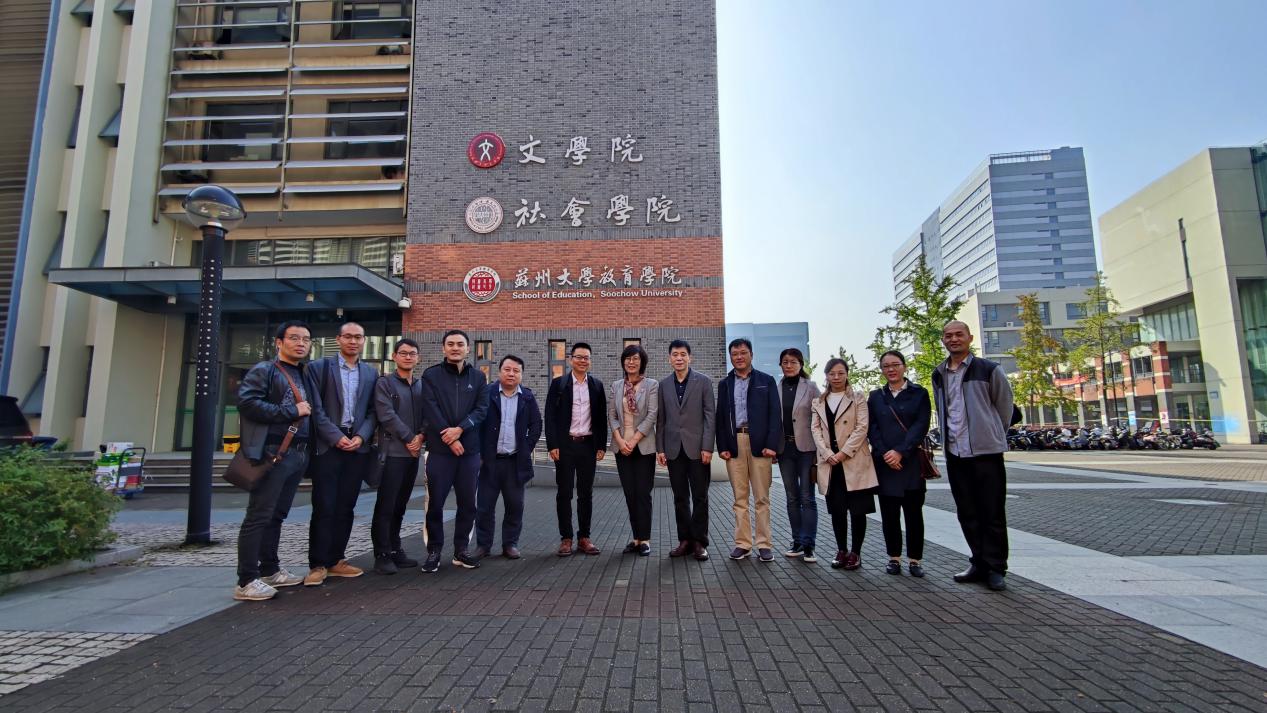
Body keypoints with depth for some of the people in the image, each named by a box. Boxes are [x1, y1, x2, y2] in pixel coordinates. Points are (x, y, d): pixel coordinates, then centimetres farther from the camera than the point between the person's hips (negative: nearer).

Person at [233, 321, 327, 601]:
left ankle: (269, 570, 23)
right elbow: (246, 402, -16)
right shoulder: (264, 371, -2)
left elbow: (316, 413, 24)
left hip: (299, 454, 7)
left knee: (277, 515, 14)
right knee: (259, 515, -5)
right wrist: (291, 412, -14)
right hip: (273, 452, -7)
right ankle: (247, 581, 0)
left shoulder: (306, 377, 20)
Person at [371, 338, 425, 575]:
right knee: (386, 505, -4)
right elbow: (387, 415, -10)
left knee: (400, 505, 11)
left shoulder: (422, 385, 15)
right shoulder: (385, 383, -1)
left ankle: (395, 550, 18)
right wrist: (409, 438, -10)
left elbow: (428, 415, 11)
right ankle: (382, 555, 2)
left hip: (414, 451, 5)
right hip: (392, 451, -5)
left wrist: (421, 436, -7)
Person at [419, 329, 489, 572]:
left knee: (467, 504, 7)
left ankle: (461, 550, 20)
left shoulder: (478, 376, 10)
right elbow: (430, 410, -6)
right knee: (435, 503, 1)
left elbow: (482, 409, 1)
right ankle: (434, 552, 15)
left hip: (470, 449, 2)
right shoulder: (431, 375, 3)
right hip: (439, 448, -2)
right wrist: (449, 438, -12)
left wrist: (460, 429, -14)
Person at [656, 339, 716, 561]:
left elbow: (710, 416, -3)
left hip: (697, 448, -3)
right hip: (674, 449, 3)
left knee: (700, 497, 2)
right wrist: (660, 448, 3)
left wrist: (707, 447, -10)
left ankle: (699, 542, 11)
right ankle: (685, 540, 17)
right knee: (680, 498, 8)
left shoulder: (703, 382, 0)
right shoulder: (663, 384, 8)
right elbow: (660, 418, 8)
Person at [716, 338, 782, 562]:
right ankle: (742, 543, 13)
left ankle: (764, 544, 10)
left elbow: (775, 414, 1)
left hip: (759, 444, -2)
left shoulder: (766, 381, 6)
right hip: (734, 444, 2)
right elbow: (720, 417, 10)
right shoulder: (724, 384, 12)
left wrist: (771, 444, -9)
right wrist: (722, 446, 0)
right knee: (739, 498, 6)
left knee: (762, 498, 3)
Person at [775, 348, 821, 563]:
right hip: (784, 448, 3)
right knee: (792, 497, 9)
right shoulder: (776, 389, 6)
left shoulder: (811, 387, 0)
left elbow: (818, 418, -3)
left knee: (807, 497, -2)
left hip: (806, 448, -3)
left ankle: (808, 545, 3)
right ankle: (797, 541, 17)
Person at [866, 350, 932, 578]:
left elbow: (921, 425, -6)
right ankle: (894, 557, 16)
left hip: (911, 461, -2)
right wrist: (884, 453, -11)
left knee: (913, 512, 3)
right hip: (884, 462, 2)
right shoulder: (875, 396, 10)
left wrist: (900, 452, -15)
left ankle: (914, 559, 14)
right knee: (889, 513, 5)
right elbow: (872, 428, 4)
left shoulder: (919, 393, 4)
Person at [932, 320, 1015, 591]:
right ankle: (979, 564, 21)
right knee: (967, 514, 10)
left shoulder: (989, 370, -3)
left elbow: (1005, 407, 5)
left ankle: (995, 568, 10)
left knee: (992, 513, 1)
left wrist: (992, 436, 12)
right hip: (955, 453, 5)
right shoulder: (938, 375, 10)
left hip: (986, 452, -4)